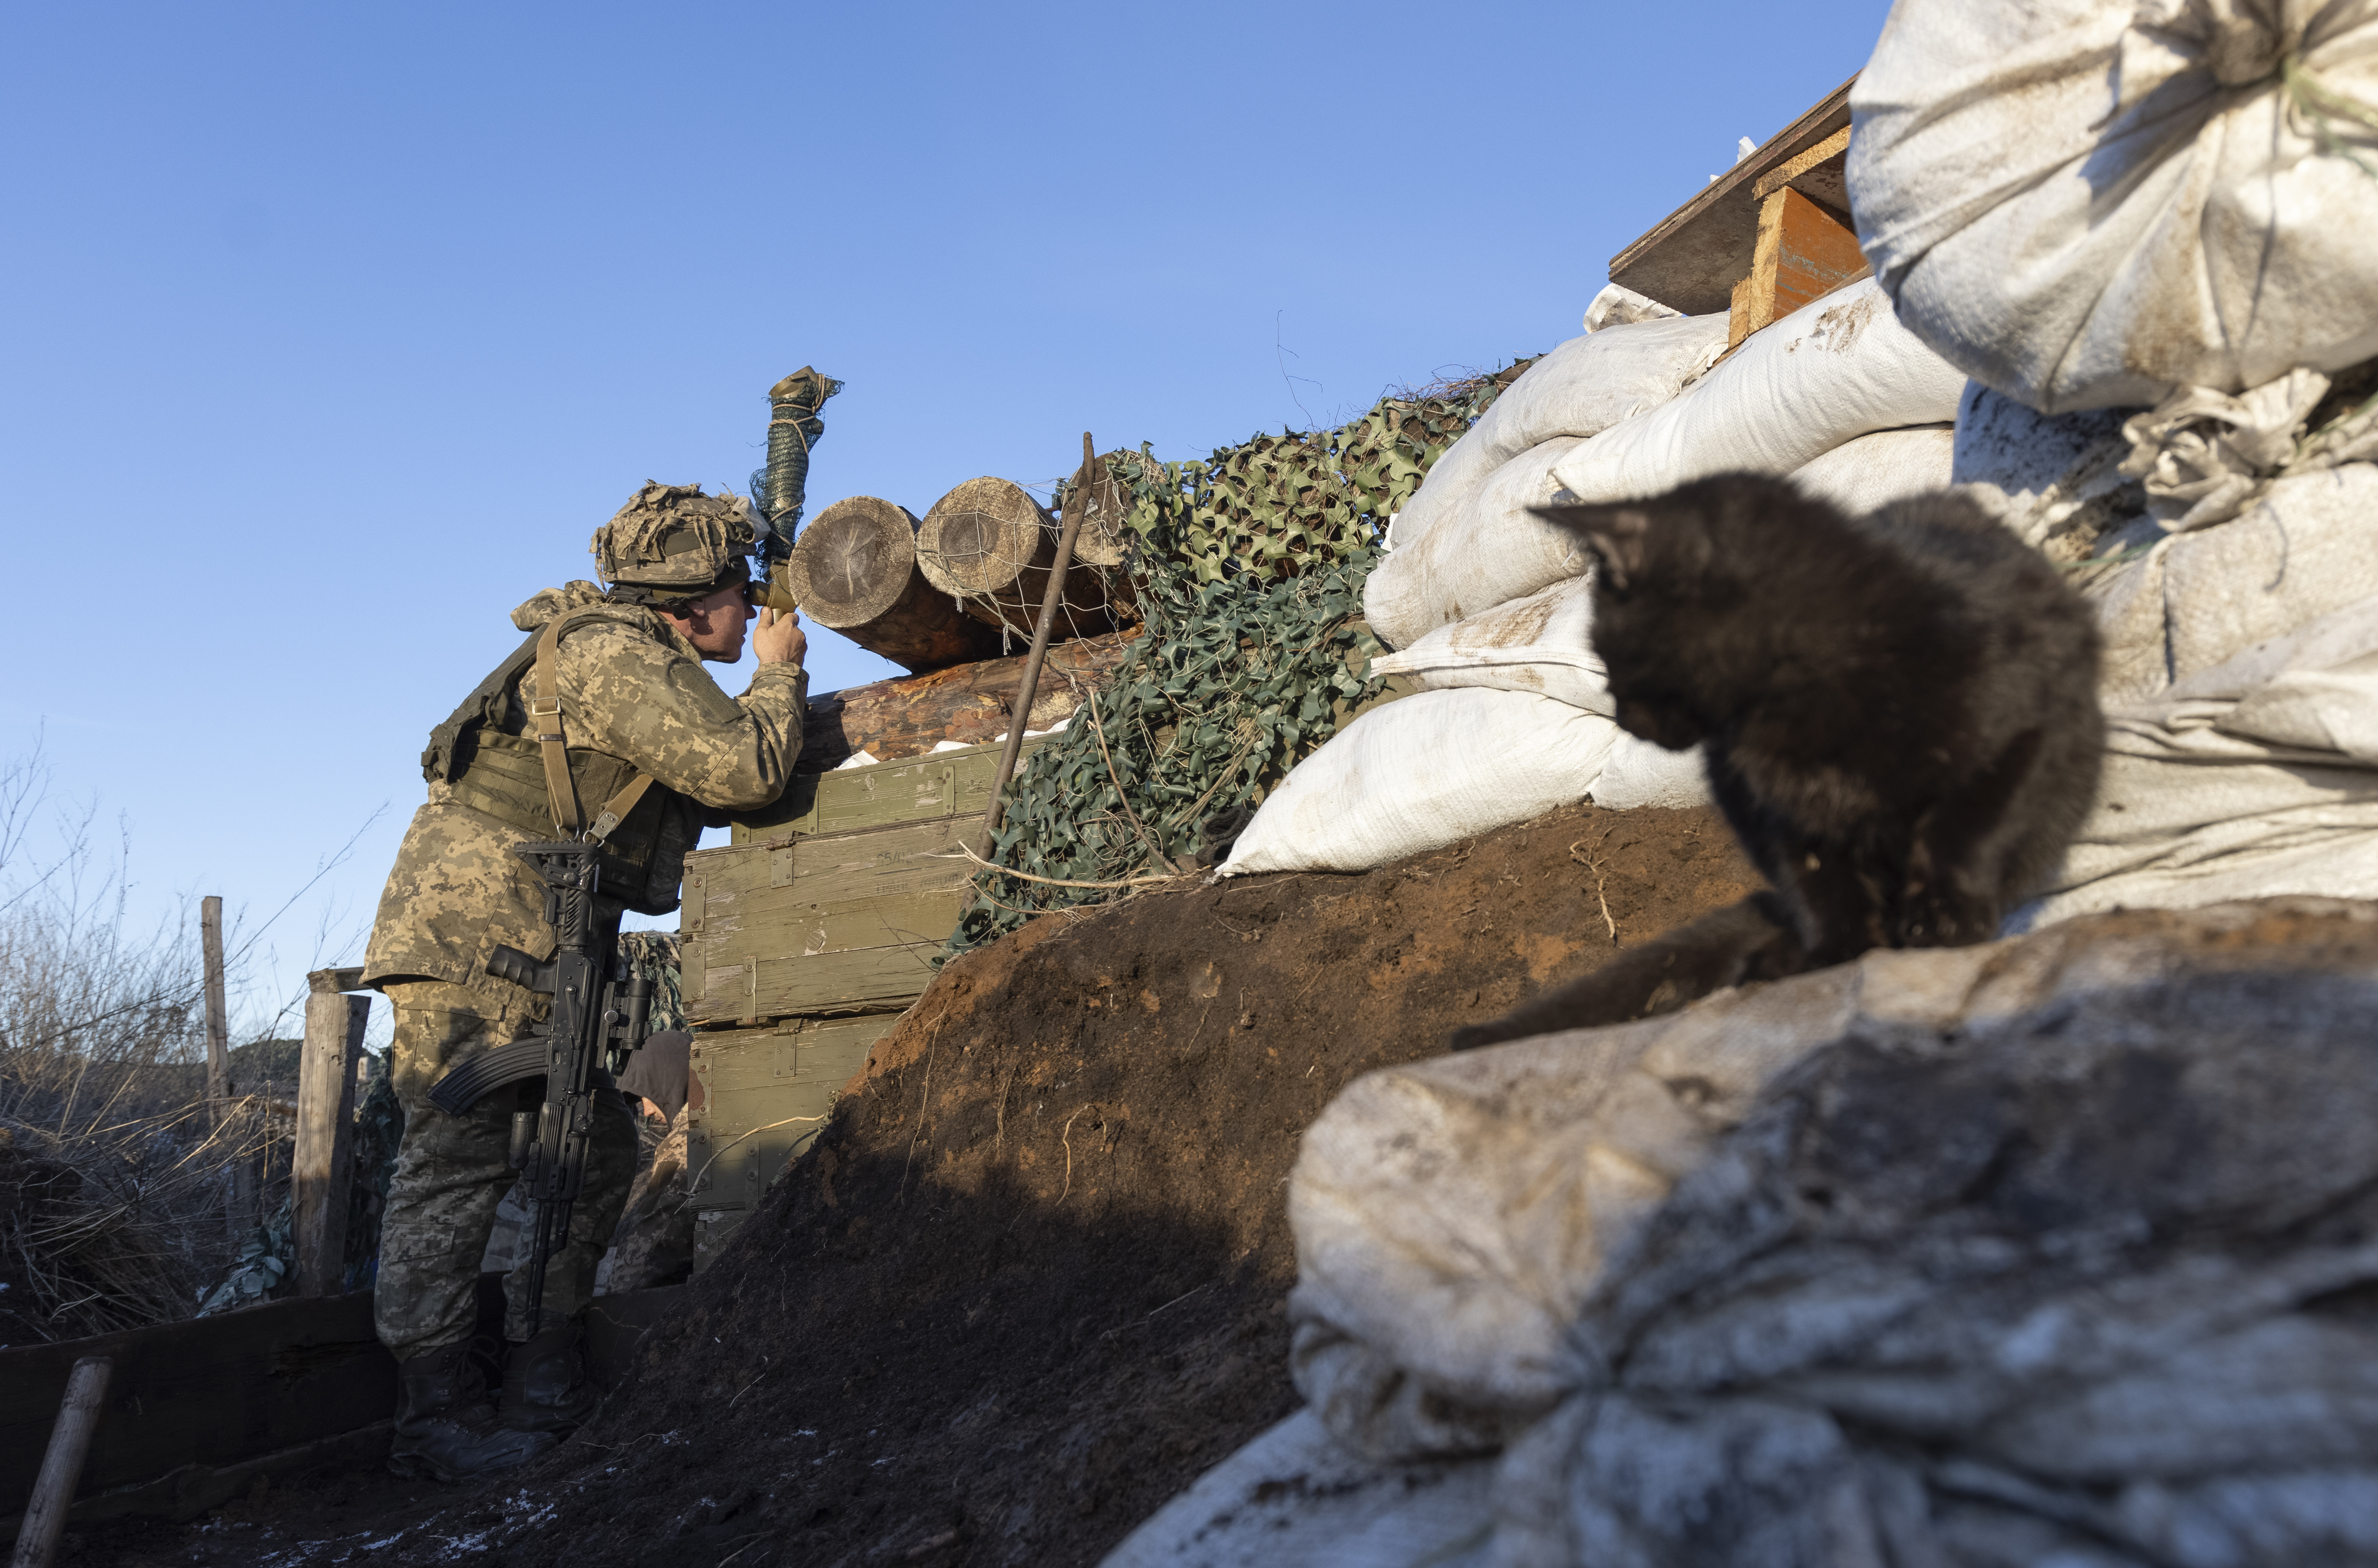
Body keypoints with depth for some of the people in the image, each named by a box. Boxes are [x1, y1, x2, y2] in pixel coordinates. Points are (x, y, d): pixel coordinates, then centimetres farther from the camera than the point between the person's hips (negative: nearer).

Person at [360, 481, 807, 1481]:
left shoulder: (643, 664, 17)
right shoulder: (615, 653, -15)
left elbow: (710, 796, 24)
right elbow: (745, 768, -19)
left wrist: (771, 688, 17)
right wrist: (779, 675, -2)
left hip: (532, 948, 10)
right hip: (471, 926, -10)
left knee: (596, 1146, 10)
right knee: (459, 1153, -10)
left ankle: (543, 1376, 19)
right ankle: (434, 1415, -5)